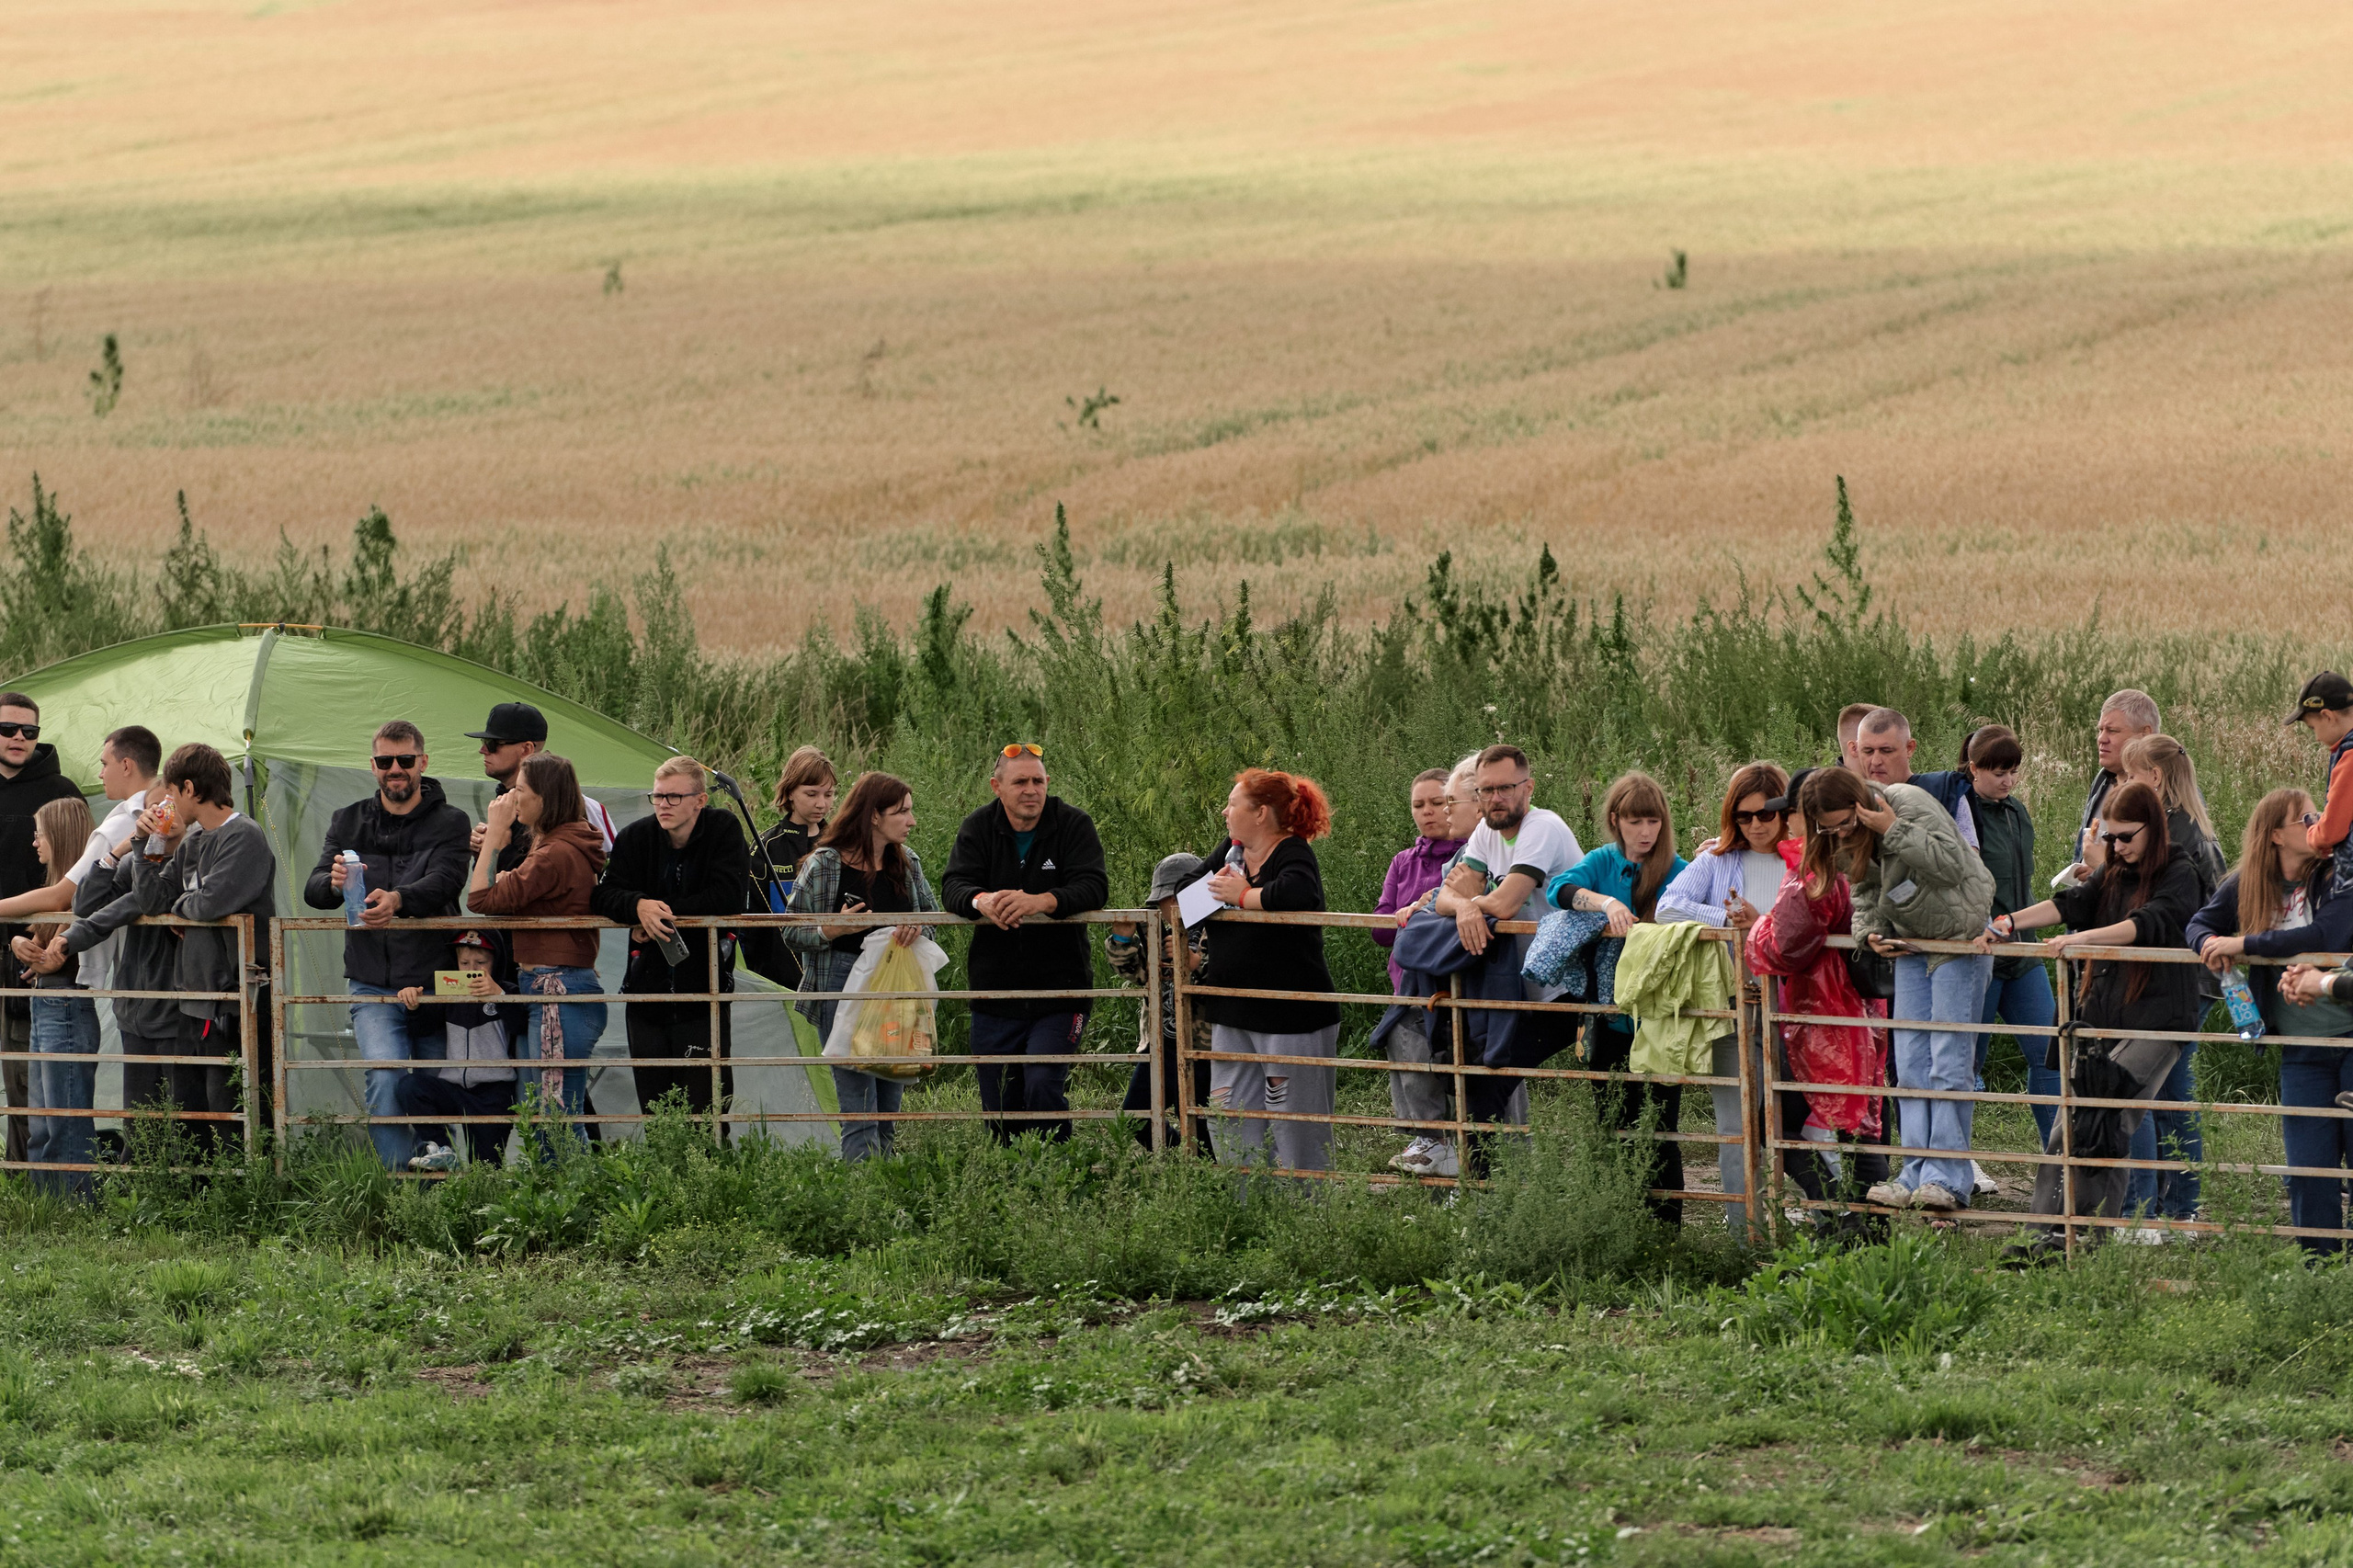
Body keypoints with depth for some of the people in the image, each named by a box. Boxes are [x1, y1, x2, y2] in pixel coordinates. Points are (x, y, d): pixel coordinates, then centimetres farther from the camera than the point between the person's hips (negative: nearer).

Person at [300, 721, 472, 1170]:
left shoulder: (450, 823, 4)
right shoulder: (349, 822, 12)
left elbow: (445, 881, -15)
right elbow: (313, 891, 2)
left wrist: (398, 899, -37)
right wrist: (334, 883, -24)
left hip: (432, 983, 0)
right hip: (372, 985, 0)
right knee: (386, 1078, -20)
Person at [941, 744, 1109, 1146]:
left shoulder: (1073, 825, -3)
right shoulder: (978, 829, 4)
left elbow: (1094, 888, -15)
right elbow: (952, 887, -8)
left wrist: (1042, 901, -35)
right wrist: (981, 901, -33)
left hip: (1059, 990, -3)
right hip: (995, 993, 3)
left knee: (1043, 1086, -20)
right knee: (1000, 1108, 7)